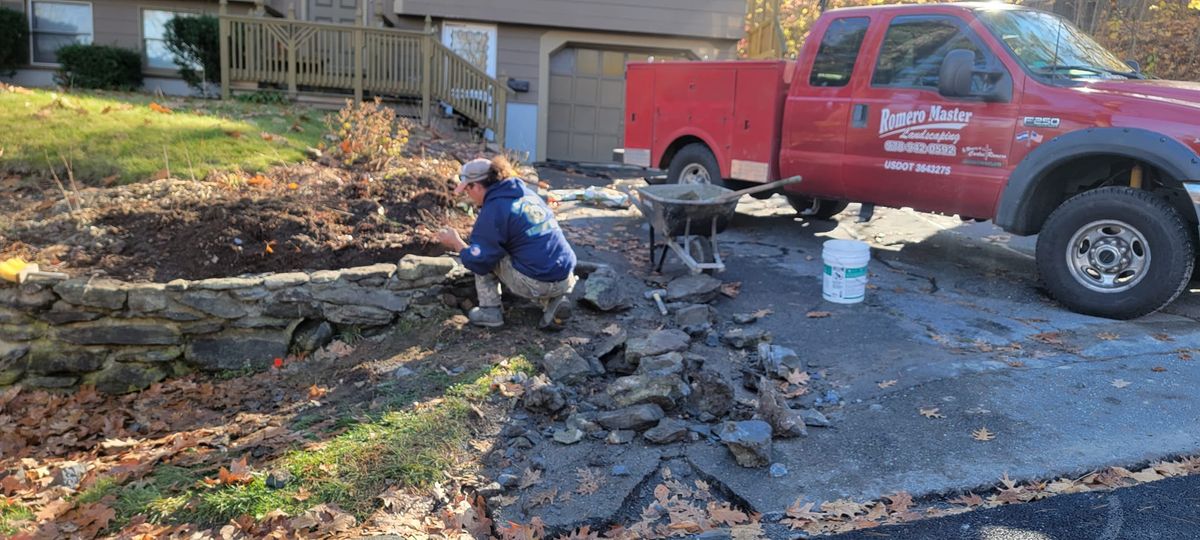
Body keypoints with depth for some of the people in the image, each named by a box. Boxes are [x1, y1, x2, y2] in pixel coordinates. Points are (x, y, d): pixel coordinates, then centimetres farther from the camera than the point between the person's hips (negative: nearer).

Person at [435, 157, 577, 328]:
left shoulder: (493, 210, -9)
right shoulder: (527, 194, 15)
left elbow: (478, 261, -6)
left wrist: (455, 242, 12)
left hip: (537, 284, -7)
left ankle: (490, 311, 10)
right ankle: (554, 301, 14)